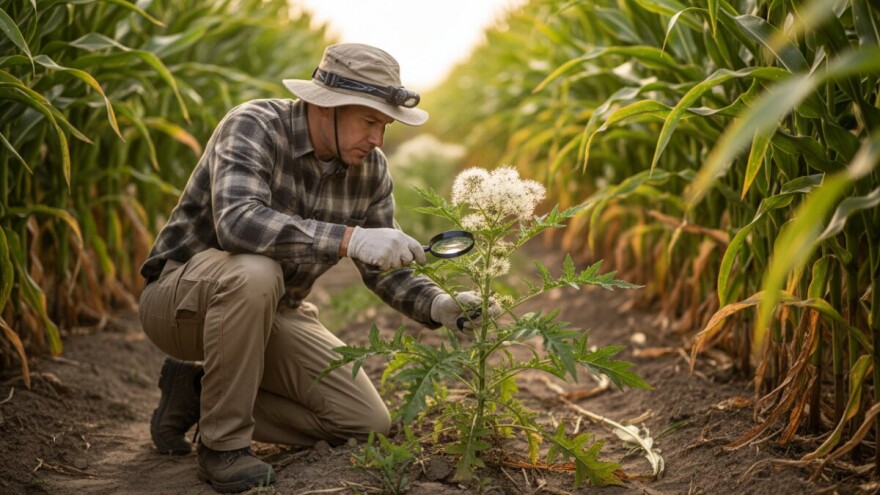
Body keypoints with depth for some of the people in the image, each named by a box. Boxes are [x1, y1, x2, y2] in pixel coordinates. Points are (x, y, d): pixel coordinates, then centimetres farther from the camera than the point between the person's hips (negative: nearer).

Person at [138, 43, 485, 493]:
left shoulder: (371, 169, -5)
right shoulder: (254, 126, -23)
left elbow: (382, 270, 1)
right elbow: (235, 222, -41)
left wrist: (439, 307, -18)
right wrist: (348, 239, -49)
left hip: (270, 313, 6)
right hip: (180, 298, -6)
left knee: (368, 424, -4)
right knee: (254, 273, -40)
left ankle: (200, 392, 7)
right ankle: (223, 444, -20)